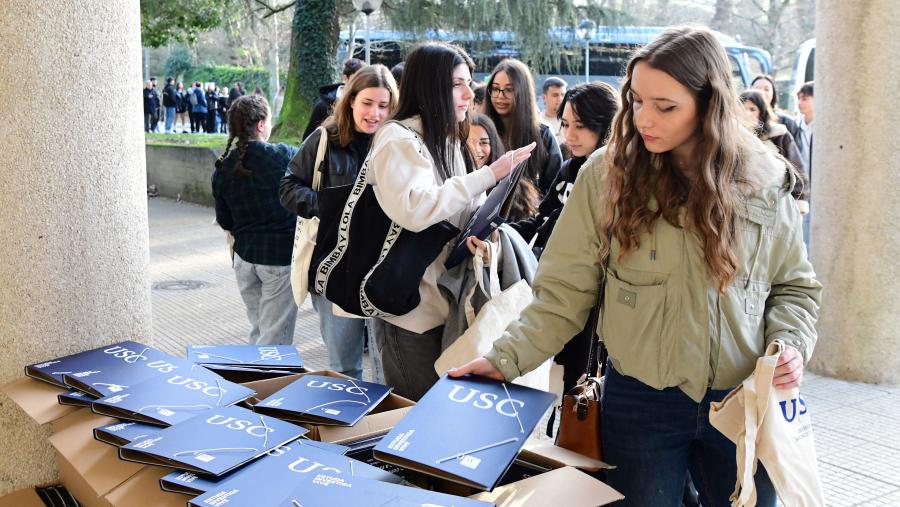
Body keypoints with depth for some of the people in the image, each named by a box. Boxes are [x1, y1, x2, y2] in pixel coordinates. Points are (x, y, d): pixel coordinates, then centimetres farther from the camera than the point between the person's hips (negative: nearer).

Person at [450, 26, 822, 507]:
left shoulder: (764, 182, -2)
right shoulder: (607, 174, -7)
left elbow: (794, 286, 10)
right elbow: (563, 291, -6)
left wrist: (791, 342, -8)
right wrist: (507, 357, -15)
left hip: (744, 402, 2)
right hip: (639, 400, -1)